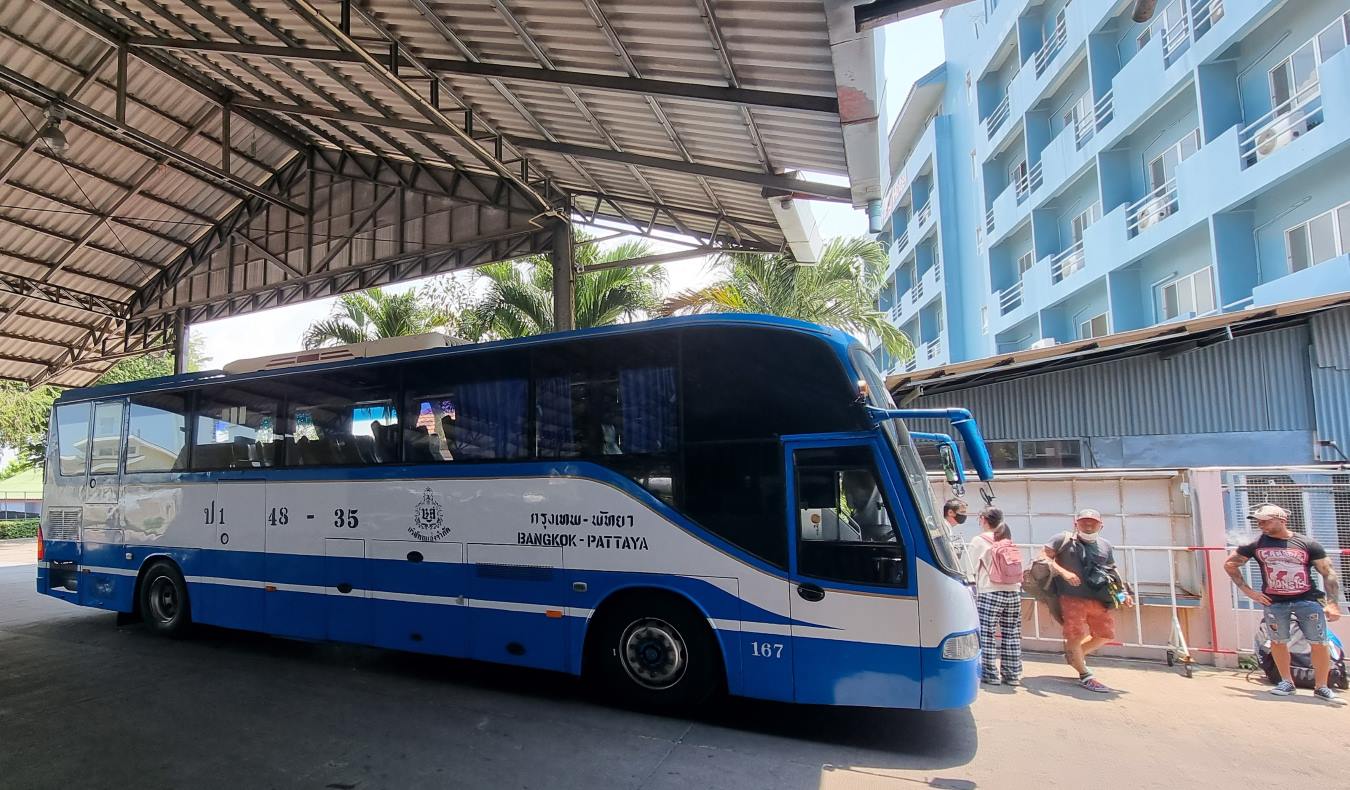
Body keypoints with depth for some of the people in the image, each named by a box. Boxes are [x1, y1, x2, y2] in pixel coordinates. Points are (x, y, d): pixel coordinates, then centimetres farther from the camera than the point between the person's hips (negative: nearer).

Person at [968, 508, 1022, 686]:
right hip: (1014, 592, 6)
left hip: (990, 593, -6)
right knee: (1012, 635, 10)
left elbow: (972, 569, -2)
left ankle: (991, 674, 3)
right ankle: (1013, 674, 15)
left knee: (987, 635, 1)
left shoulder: (979, 540, -3)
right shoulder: (1009, 541, 13)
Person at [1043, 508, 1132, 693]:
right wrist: (1064, 572, -19)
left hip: (1098, 600, 6)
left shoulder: (1105, 545, 15)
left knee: (1106, 634, 12)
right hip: (1072, 597, -6)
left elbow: (1112, 571, 26)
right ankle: (1086, 676, 14)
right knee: (1076, 636, -4)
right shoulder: (1064, 539, -2)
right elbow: (1045, 557, -7)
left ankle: (1075, 655, 34)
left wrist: (1123, 592, 16)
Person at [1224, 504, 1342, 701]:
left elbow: (1328, 573, 1)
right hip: (1274, 602, 1)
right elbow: (1229, 564, 9)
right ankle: (1286, 682, 21)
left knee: (1320, 644, 0)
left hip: (1308, 601, -1)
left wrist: (1332, 603, -9)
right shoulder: (1255, 545, 0)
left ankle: (1321, 687, 15)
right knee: (1278, 642, 6)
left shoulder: (1308, 544, -2)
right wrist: (1247, 591, 4)